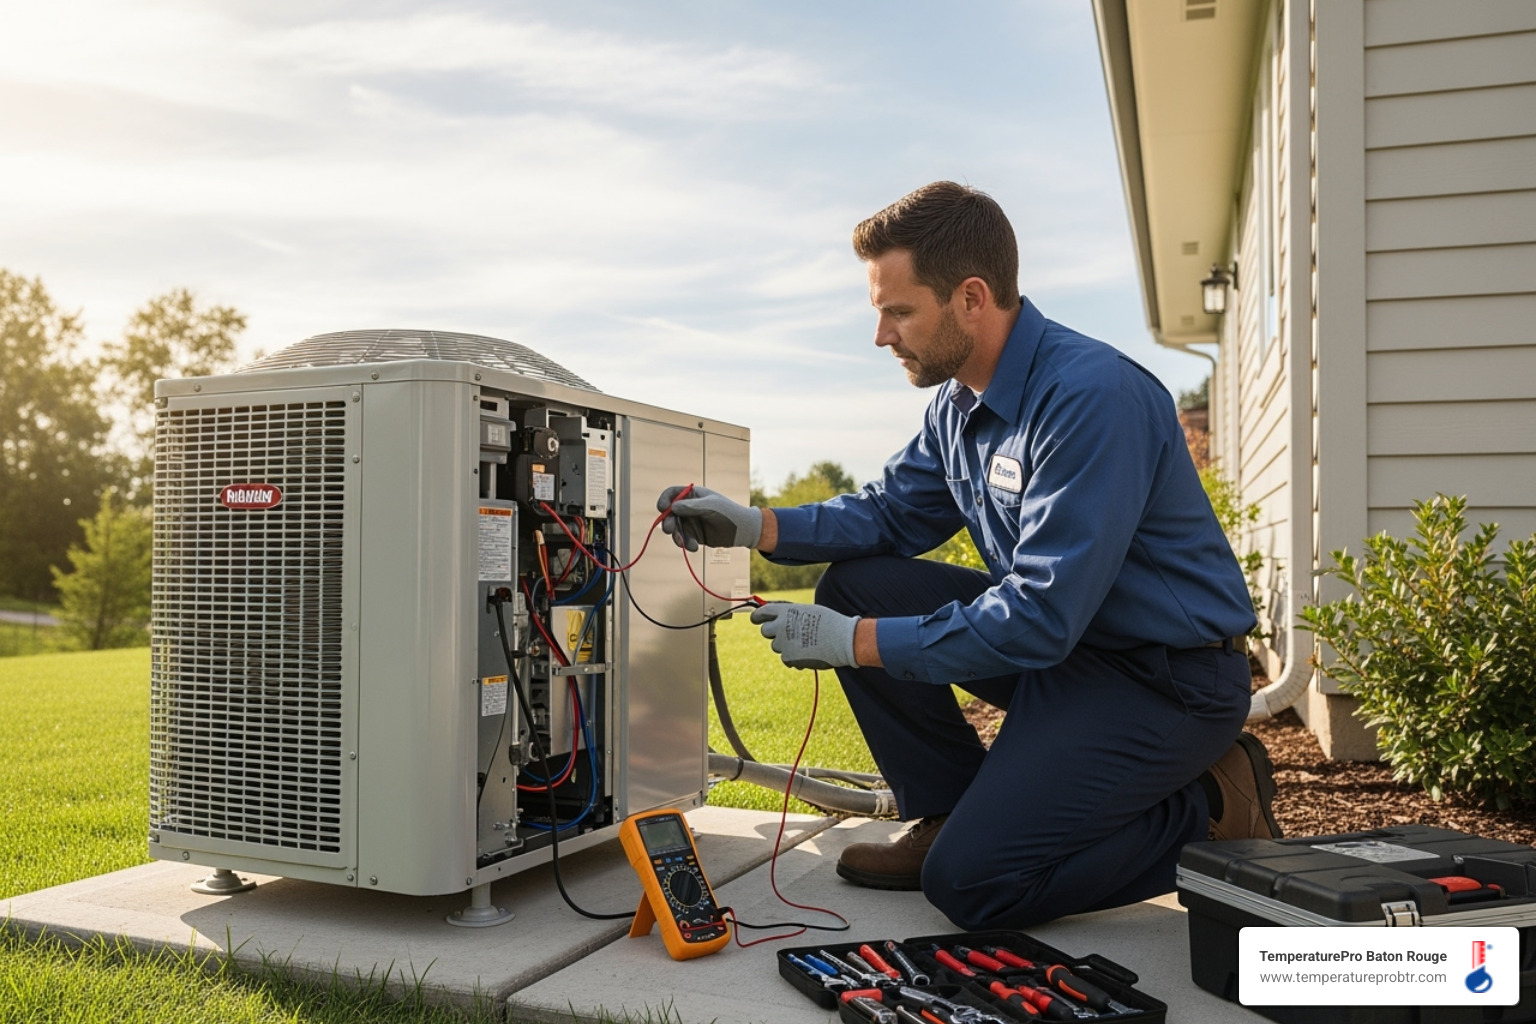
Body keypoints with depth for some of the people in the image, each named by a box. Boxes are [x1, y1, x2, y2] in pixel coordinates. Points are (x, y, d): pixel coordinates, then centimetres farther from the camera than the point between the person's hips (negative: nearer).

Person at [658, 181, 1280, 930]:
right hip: (1058, 639, 9)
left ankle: (1210, 806, 1)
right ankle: (947, 814, 8)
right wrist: (754, 526, -3)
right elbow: (890, 513, 12)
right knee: (855, 583, -1)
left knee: (969, 881, -18)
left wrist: (855, 642, -24)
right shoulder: (960, 401, 3)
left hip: (1164, 677, -8)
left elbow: (1040, 619, -29)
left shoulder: (1091, 398, -27)